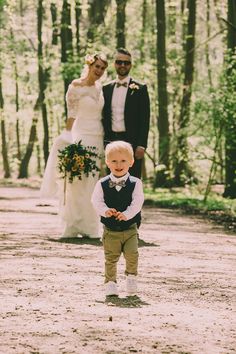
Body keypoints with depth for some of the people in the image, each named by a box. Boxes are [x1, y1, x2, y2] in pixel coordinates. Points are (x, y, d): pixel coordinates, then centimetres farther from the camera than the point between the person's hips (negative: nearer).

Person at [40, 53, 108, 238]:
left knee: (92, 182, 7)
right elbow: (72, 114, -6)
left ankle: (89, 226, 12)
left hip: (98, 138, 6)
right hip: (80, 135, -6)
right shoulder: (76, 86, -5)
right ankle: (75, 225, 0)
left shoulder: (99, 87, 12)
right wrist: (68, 138, -11)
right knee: (78, 181, -6)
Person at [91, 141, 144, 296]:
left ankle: (131, 276, 16)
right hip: (110, 230, 1)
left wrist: (126, 214, -26)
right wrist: (105, 210, -24)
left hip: (130, 229, -1)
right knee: (111, 258, 3)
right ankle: (110, 282, 17)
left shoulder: (135, 183, -5)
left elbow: (137, 202, -12)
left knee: (132, 254, -9)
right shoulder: (102, 184, -1)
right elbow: (97, 201, -4)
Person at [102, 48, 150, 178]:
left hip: (132, 142, -4)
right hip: (111, 142, 4)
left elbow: (144, 119, -3)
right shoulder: (106, 89, 12)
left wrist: (141, 145, -11)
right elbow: (104, 117, 15)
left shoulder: (139, 89, 1)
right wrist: (102, 142, 8)